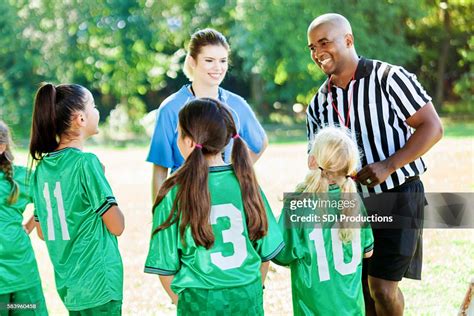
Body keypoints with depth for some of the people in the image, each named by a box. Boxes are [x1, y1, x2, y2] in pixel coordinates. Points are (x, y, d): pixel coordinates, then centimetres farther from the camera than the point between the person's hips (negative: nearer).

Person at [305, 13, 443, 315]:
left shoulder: (389, 78, -11)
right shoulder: (319, 103, 7)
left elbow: (432, 127, -12)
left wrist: (387, 166, -21)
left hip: (398, 197, -6)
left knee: (382, 286, -10)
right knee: (360, 284, 9)